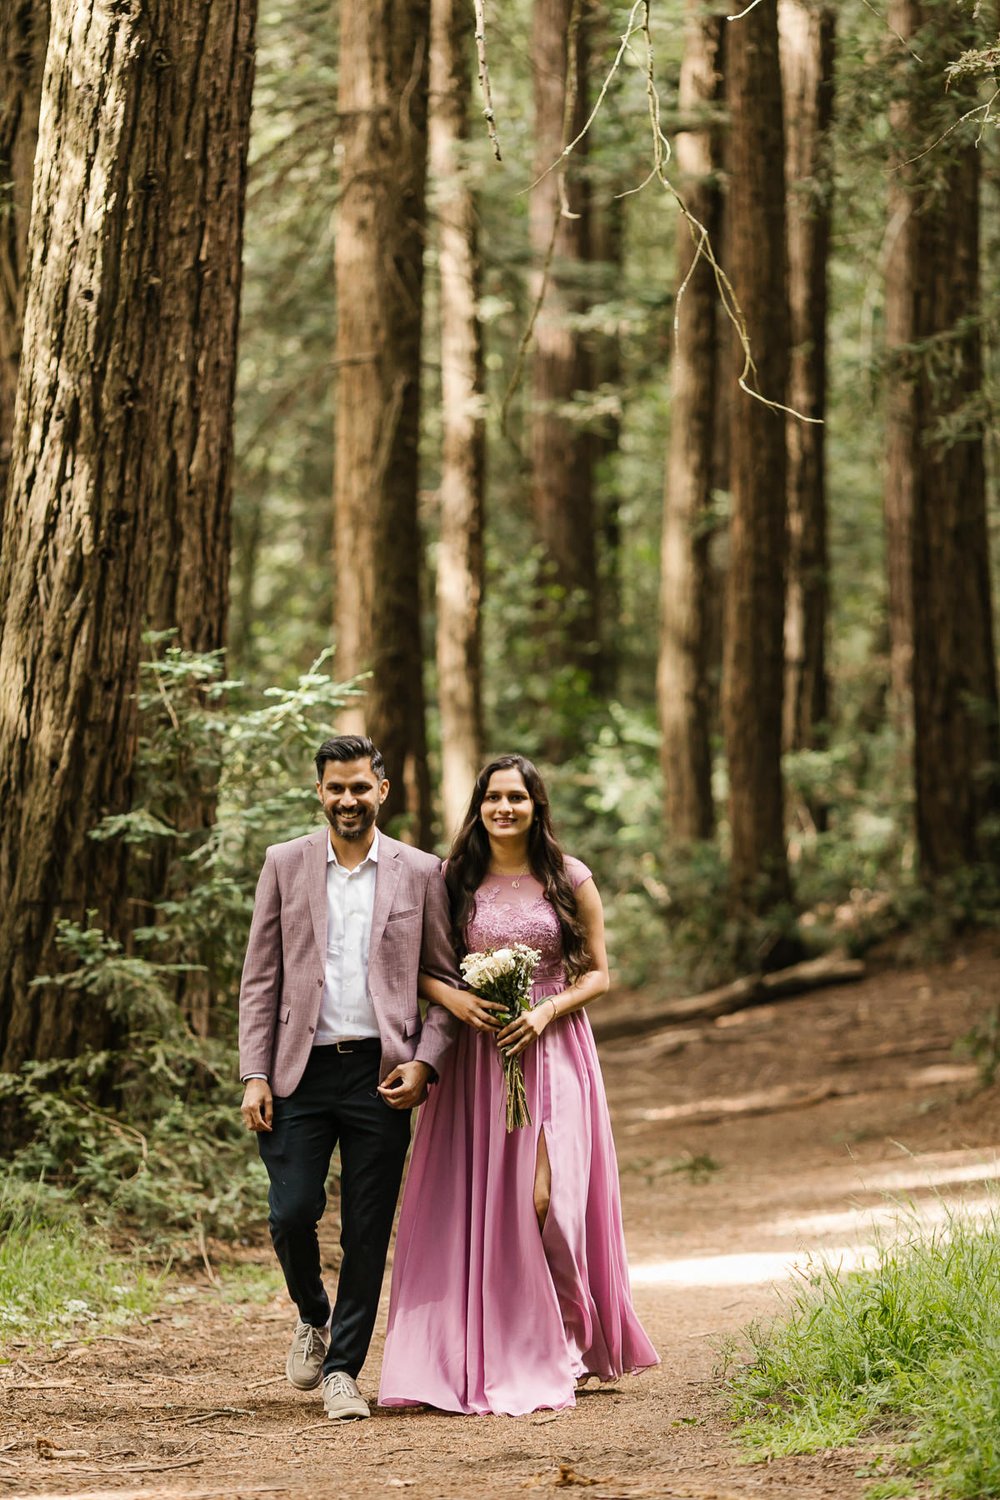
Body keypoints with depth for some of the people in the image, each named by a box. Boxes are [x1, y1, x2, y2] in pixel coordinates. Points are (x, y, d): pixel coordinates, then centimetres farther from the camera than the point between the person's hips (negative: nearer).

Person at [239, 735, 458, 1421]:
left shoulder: (421, 873, 5)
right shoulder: (286, 865, 7)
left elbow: (445, 979, 8)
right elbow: (261, 978, 6)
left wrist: (425, 1063, -6)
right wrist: (255, 1075, -3)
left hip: (381, 1074, 0)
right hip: (301, 1072, 0)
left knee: (368, 1233, 1)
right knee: (292, 1215, -6)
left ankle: (343, 1368, 12)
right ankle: (313, 1318, 23)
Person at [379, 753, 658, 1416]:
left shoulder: (570, 880, 3)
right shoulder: (455, 881, 7)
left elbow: (599, 974, 5)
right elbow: (422, 965, 10)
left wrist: (548, 1010, -11)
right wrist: (454, 998, -10)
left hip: (552, 1052, -2)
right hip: (477, 1058, 2)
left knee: (546, 1200, -12)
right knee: (479, 1205, -3)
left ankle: (570, 1334, 10)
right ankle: (494, 1359, 4)